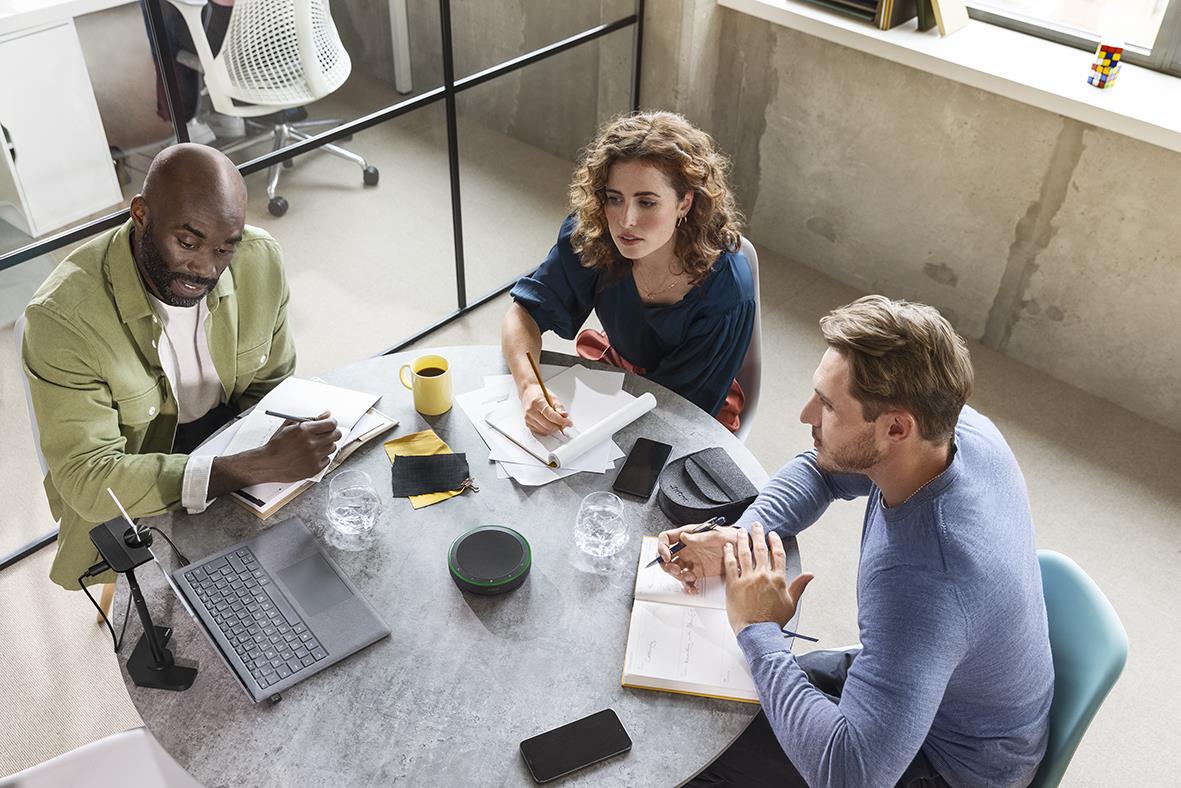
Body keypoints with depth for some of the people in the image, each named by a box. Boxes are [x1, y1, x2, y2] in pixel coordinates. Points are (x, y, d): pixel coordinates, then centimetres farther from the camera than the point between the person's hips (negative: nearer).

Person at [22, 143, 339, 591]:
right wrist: (259, 466, -39)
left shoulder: (260, 260, -11)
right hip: (139, 503, -4)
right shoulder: (62, 316, -24)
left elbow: (270, 388, 3)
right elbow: (88, 477, -28)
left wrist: (277, 460, -18)